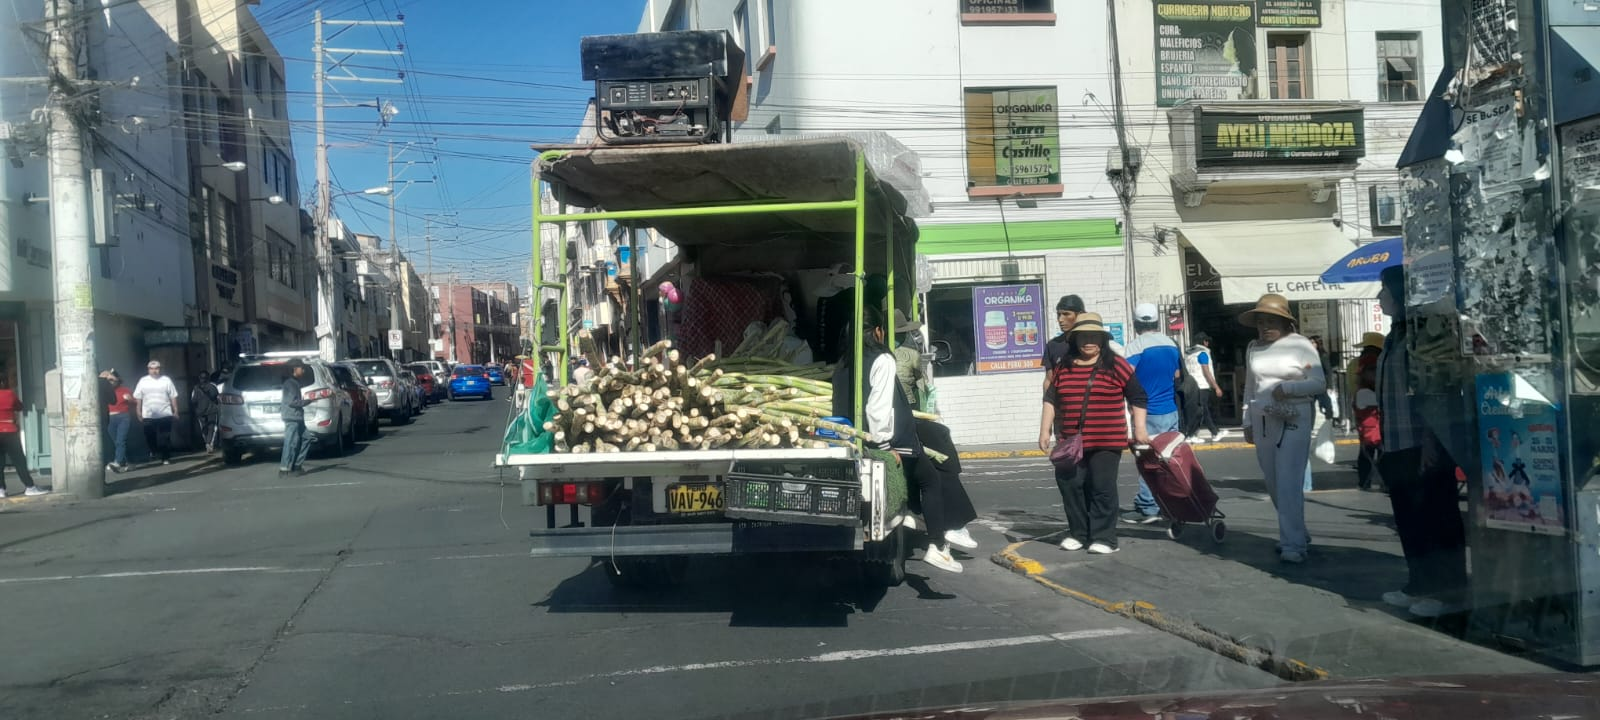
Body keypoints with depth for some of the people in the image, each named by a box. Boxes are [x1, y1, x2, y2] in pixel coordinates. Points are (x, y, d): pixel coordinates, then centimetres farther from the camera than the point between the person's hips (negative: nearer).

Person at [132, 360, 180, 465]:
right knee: (150, 437, 8)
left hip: (165, 414, -1)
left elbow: (173, 397, 3)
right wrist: (139, 412, 0)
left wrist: (175, 411, 1)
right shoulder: (143, 381, 5)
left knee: (165, 438, -2)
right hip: (148, 415, 1)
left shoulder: (166, 380, 3)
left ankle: (166, 458, 3)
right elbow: (138, 398, 5)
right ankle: (154, 451, 36)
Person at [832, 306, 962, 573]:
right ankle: (936, 546, 2)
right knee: (930, 480, 10)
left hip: (852, 441, 7)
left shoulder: (844, 363, 8)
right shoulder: (882, 360, -12)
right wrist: (884, 445, -16)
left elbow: (842, 405, 5)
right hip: (888, 442, -7)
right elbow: (879, 408, -20)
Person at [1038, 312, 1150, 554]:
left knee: (1102, 488, -3)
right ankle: (1077, 533, 20)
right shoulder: (1063, 368, 10)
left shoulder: (1116, 366, 0)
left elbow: (1137, 397, 3)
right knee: (1069, 486, 6)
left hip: (1106, 442, -4)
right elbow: (1051, 400, 15)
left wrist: (1139, 428, -2)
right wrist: (1045, 430, 10)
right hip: (1069, 442, 4)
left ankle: (1103, 537, 5)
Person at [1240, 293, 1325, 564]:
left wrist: (1286, 387, -16)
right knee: (1274, 485, 10)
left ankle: (1293, 545, -9)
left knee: (1289, 483, -12)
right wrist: (1248, 422, 14)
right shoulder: (1253, 348, 11)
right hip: (1263, 422, 5)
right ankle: (1297, 533, 26)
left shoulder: (1301, 345, -4)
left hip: (1293, 422, -5)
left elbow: (1319, 383, -6)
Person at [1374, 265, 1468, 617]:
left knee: (1437, 517, -3)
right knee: (1409, 518, 13)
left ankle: (1449, 591, 4)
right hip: (1399, 447, 9)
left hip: (1423, 445, -9)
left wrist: (1431, 441, -21)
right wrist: (1384, 444, 19)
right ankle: (1420, 585, 21)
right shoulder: (1396, 335, 16)